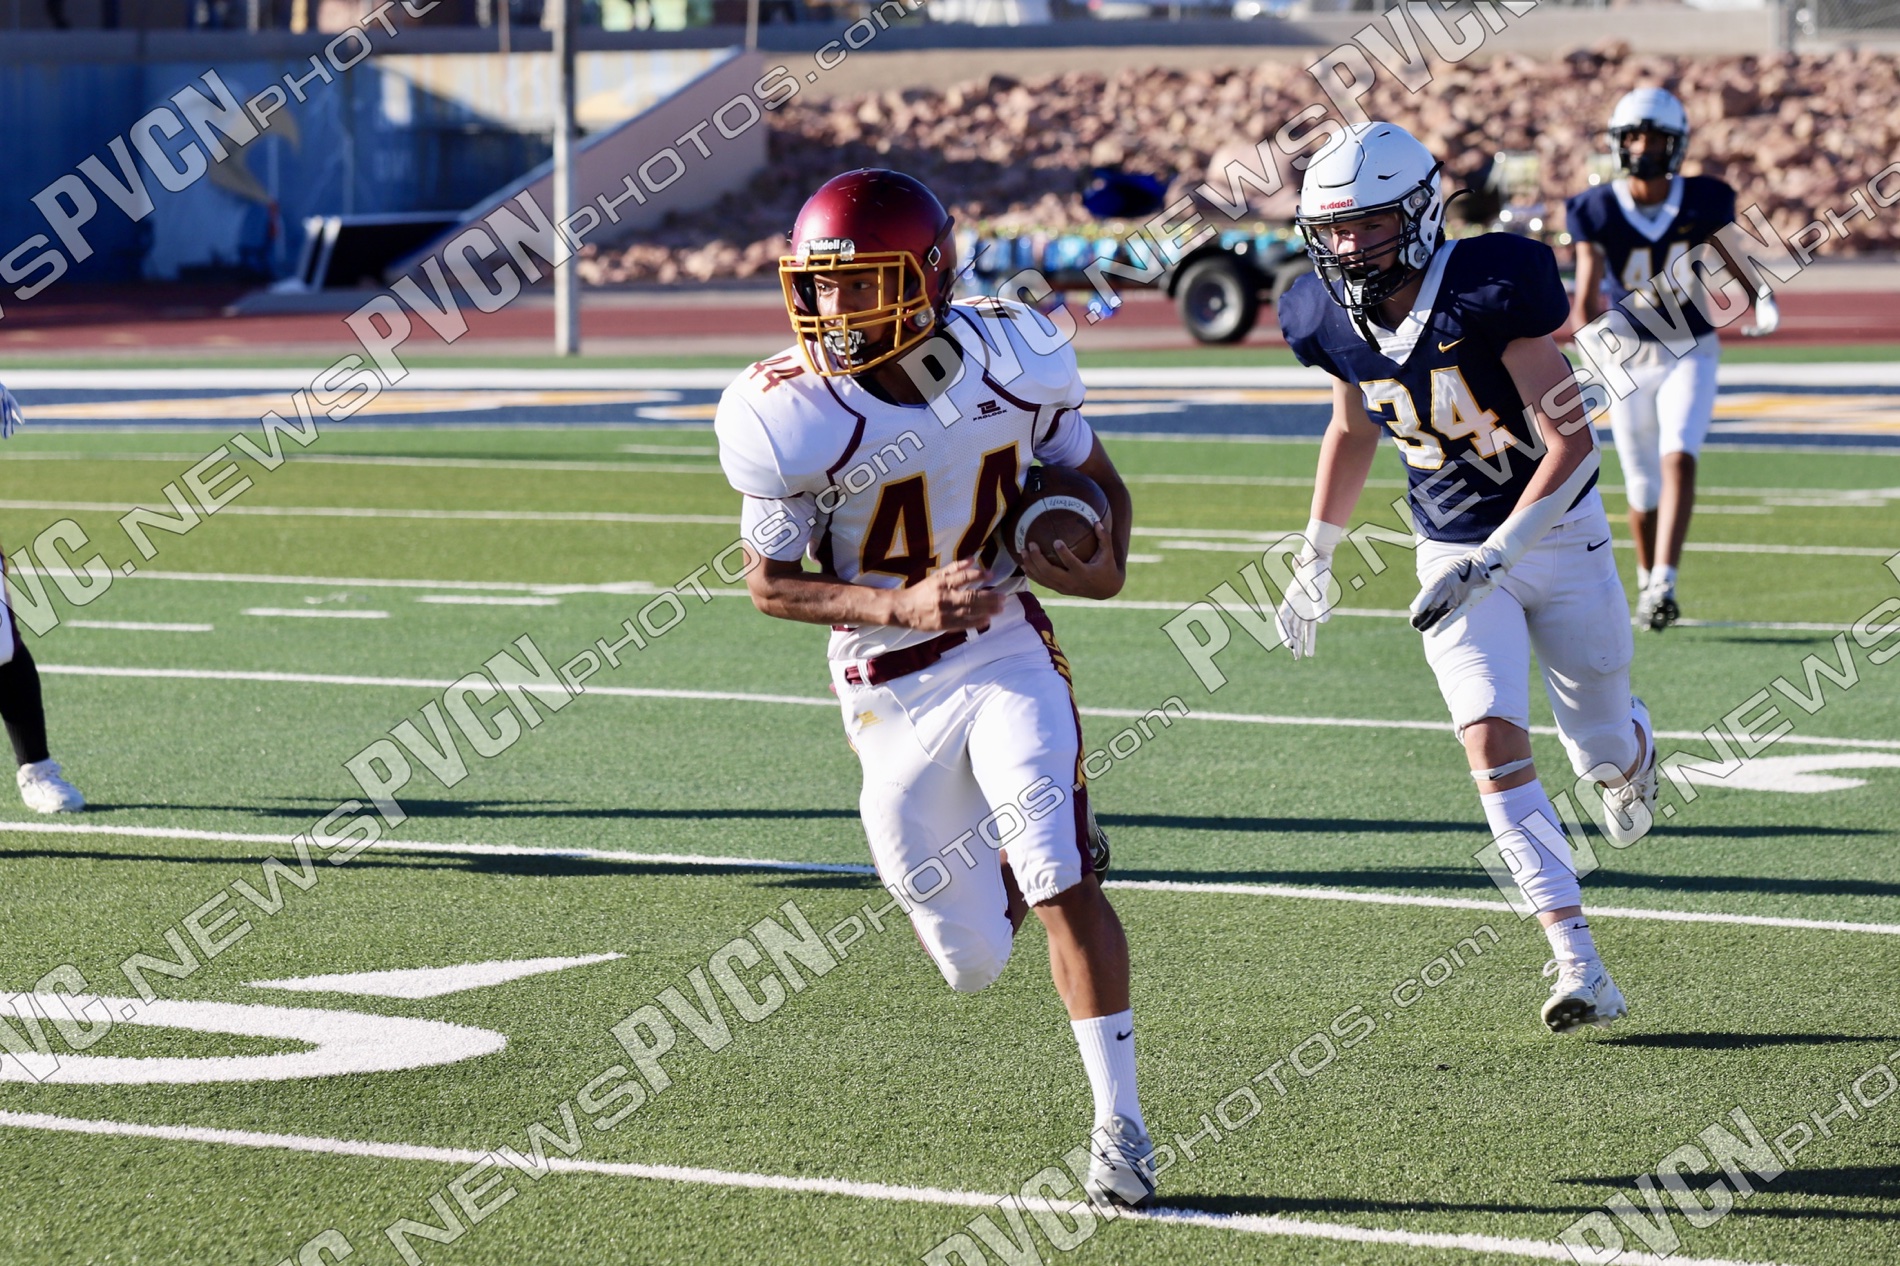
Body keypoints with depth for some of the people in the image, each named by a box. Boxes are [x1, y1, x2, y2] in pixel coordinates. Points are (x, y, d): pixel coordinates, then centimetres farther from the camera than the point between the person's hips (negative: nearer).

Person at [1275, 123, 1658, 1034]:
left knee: (1601, 751, 11)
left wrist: (1494, 560, -29)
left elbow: (1573, 443, -24)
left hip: (1557, 533, -3)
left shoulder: (1488, 292, -26)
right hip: (1452, 553, 3)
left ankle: (1632, 746, 52)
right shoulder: (1330, 318, -8)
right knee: (1494, 746, -15)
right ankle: (1580, 969, -16)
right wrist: (1317, 557, 17)